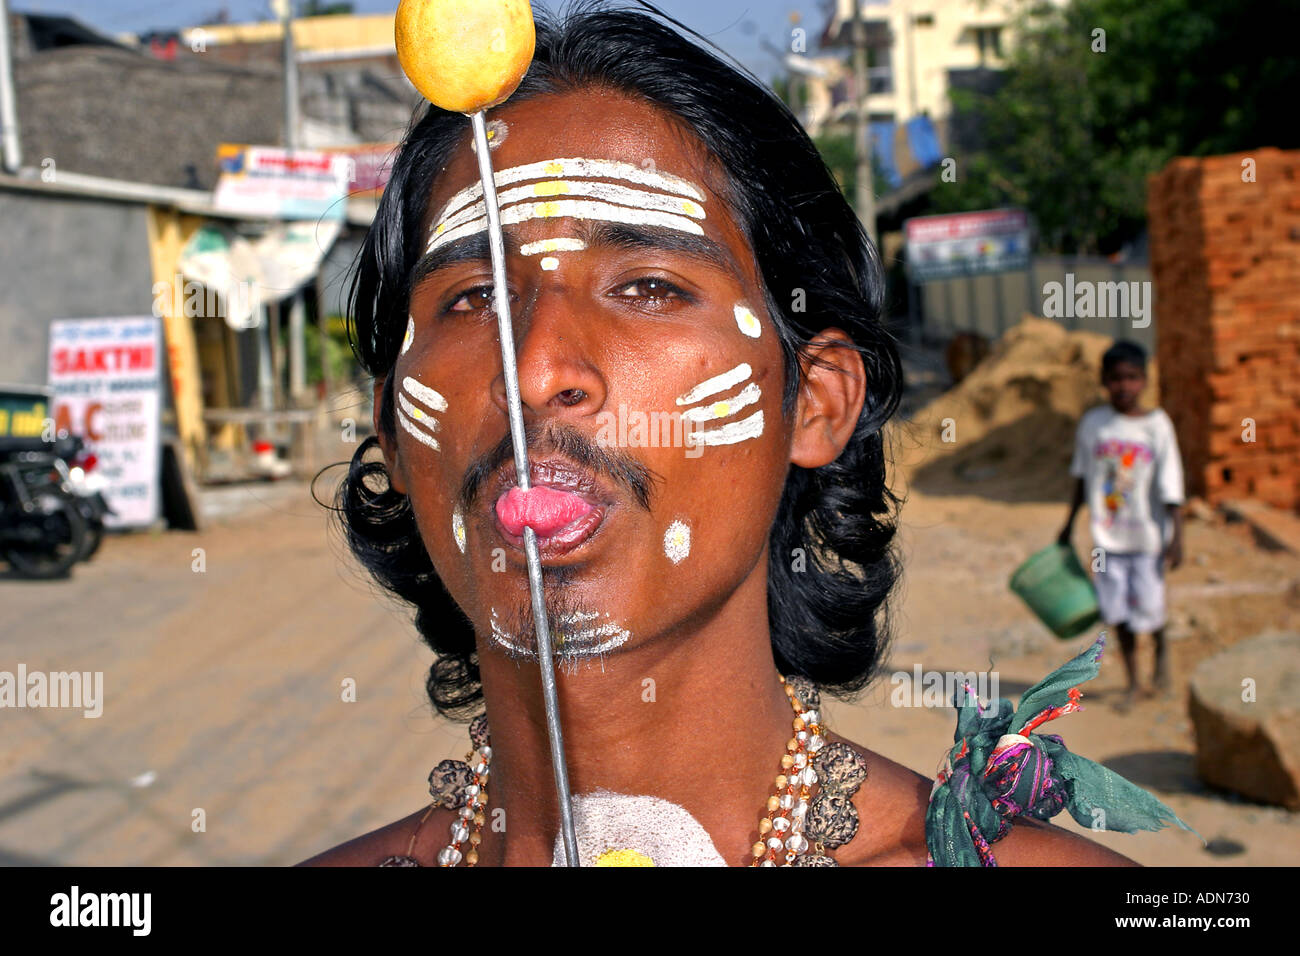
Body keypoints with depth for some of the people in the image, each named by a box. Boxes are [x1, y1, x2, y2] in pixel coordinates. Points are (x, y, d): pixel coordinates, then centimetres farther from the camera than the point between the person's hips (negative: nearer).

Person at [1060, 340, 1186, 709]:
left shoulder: (1157, 425, -8)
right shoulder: (1092, 423, -1)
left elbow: (1172, 486, -8)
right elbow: (1082, 477, 11)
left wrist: (1177, 536, -10)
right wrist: (1070, 523, 16)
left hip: (1147, 536, -2)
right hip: (1107, 537, 2)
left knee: (1148, 610, 0)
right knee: (1117, 611, 6)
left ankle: (1161, 653, 34)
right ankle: (1133, 683, 22)